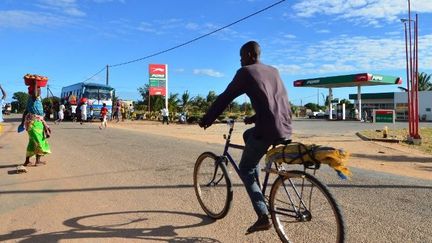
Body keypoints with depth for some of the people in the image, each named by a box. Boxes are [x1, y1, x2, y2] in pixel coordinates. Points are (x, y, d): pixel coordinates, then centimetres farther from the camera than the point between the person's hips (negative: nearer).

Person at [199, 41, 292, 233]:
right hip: (286, 128, 7)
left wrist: (206, 120, 12)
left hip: (268, 130, -7)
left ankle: (263, 217, 3)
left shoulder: (246, 72, 0)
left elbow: (224, 98, 1)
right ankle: (256, 187, 32)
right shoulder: (274, 71, 21)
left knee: (245, 170, 11)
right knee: (247, 135, 33)